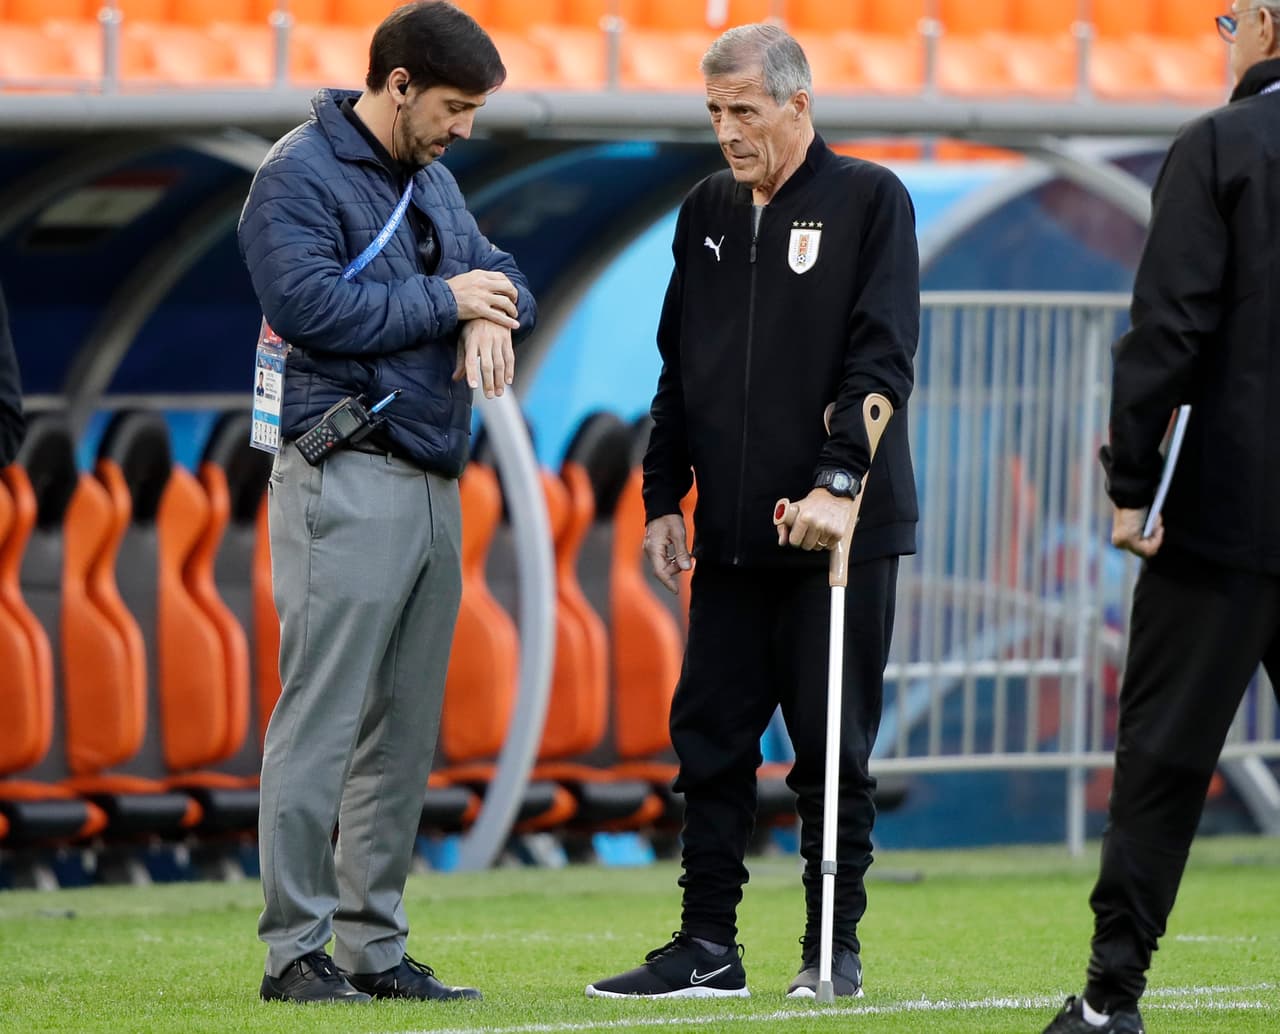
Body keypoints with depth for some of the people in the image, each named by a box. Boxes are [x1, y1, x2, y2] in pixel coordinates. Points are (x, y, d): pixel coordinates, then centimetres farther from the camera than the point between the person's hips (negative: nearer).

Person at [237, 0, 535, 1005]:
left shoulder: (432, 178, 19)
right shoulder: (299, 175, -8)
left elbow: (498, 267, 21)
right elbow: (309, 302, -19)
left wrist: (491, 312, -3)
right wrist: (443, 299, -11)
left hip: (434, 486, 9)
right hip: (346, 483, -9)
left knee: (405, 732, 9)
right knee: (322, 721, -9)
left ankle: (375, 944, 13)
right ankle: (296, 950, -8)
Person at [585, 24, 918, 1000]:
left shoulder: (868, 201, -3)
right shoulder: (708, 212, 14)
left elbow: (883, 359, -10)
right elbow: (678, 367, 19)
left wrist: (839, 482, -19)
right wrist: (664, 497, 12)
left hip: (843, 532, -5)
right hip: (731, 536, 5)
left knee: (832, 749, 0)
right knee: (710, 737, 4)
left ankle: (834, 950, 8)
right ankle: (707, 947, 9)